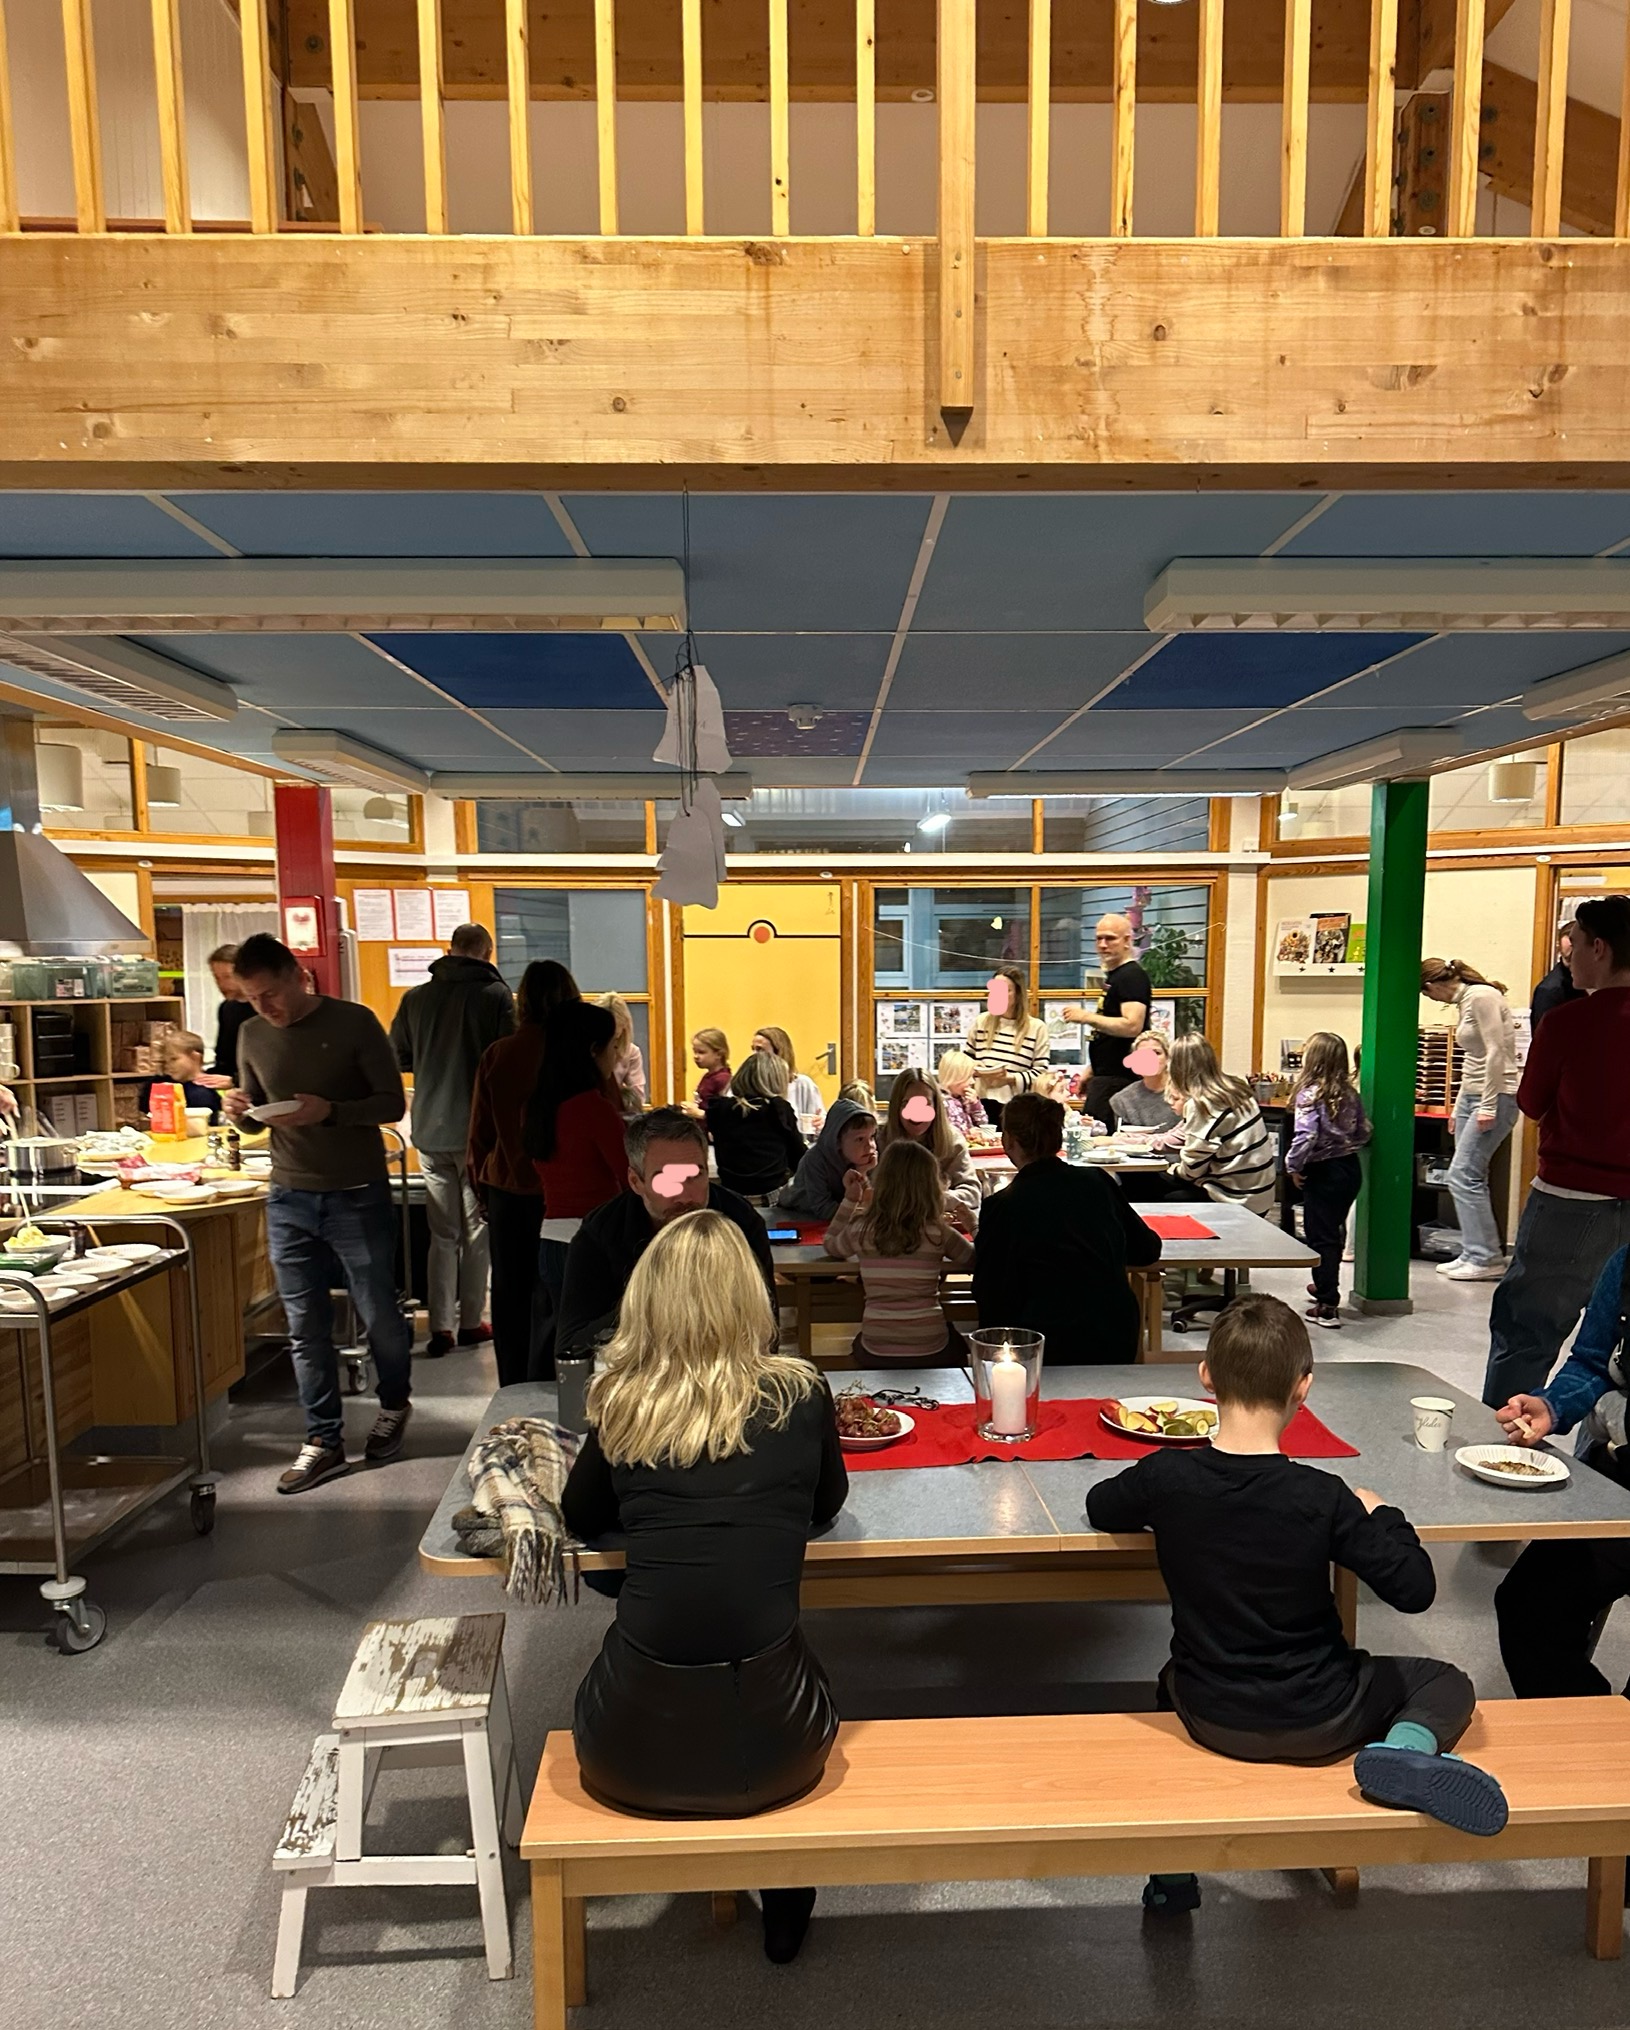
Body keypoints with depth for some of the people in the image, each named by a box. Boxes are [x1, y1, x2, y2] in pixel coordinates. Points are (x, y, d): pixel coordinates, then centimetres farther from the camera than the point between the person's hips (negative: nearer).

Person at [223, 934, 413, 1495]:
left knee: (378, 1314, 8)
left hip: (358, 1196, -4)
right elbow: (255, 1109, 17)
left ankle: (394, 1405, 34)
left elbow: (392, 1103, -8)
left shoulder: (354, 1022, -8)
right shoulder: (252, 1035, 6)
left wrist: (330, 1111, -25)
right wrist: (238, 1111, -7)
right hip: (289, 1200, 4)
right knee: (305, 1327, 5)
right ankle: (324, 1441, 17)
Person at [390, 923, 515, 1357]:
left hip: (431, 1130, 3)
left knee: (443, 1233, 11)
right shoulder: (497, 996, -9)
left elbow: (397, 1058, 10)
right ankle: (470, 1321, 16)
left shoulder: (416, 997, 2)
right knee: (478, 1230, 10)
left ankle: (441, 1327, 9)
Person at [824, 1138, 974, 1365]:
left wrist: (850, 1200, 17)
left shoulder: (861, 1230, -6)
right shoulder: (938, 1233, -10)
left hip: (875, 1354, 1)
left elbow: (831, 1246, 17)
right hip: (930, 1353, 0)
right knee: (957, 1349, 33)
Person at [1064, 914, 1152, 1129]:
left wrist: (1087, 1017, -21)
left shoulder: (1132, 976, -12)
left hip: (1118, 1080, -10)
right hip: (1105, 1077, 10)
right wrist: (1089, 1074, 24)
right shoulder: (1111, 976, 19)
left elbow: (1132, 1026, -25)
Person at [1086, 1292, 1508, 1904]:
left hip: (1213, 1721, 2)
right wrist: (1380, 1514, 2)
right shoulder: (1324, 1497, -22)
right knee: (1447, 1683, 21)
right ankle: (1408, 1746, -10)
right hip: (1317, 1723, -1)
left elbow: (1099, 1508, 3)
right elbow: (1414, 1589, -14)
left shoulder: (1164, 1477, -16)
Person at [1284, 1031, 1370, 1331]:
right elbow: (1363, 1133, 9)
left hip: (1323, 1172, -7)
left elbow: (1305, 1135, -25)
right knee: (1335, 1231, 21)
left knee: (1321, 1236, 0)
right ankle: (1326, 1285, 38)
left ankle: (1328, 1306, 0)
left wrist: (1293, 1166, -14)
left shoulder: (1309, 1093, -17)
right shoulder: (1350, 1093, 3)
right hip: (1351, 1168, 7)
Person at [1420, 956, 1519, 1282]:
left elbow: (1496, 1053, -18)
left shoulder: (1481, 996, -12)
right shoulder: (1464, 1002, 17)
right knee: (1469, 1178, 9)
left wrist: (1488, 1107, -19)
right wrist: (1458, 1109, 22)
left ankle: (1486, 1258, -4)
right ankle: (1474, 1254, 13)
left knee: (1464, 1176, -10)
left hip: (1495, 1096, -10)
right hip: (1472, 1096, 10)